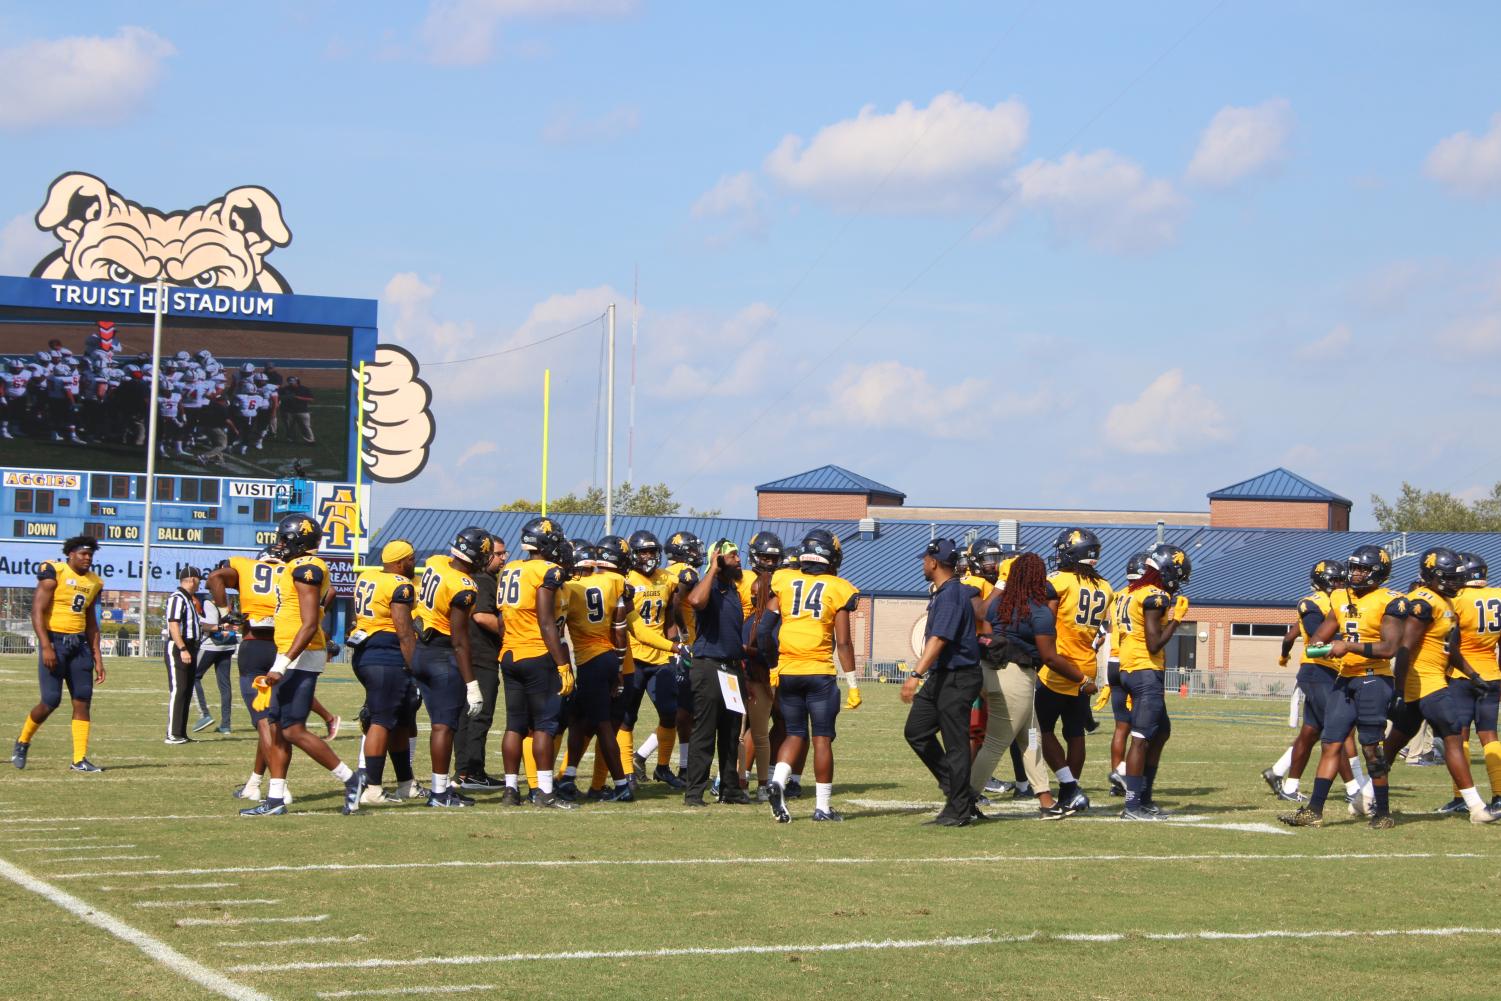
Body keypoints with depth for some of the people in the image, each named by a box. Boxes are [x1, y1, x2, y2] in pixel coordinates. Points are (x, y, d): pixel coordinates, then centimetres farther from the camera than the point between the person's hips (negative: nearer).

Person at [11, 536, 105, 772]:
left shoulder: (94, 582, 13)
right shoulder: (55, 573, -8)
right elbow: (37, 612, -12)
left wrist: (97, 659, 15)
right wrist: (46, 646, -20)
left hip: (79, 643, 6)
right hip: (55, 639, -6)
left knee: (83, 700, -1)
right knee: (51, 701, -8)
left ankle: (80, 759, 1)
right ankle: (22, 742, 18)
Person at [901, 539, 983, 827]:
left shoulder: (951, 595, -18)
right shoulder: (940, 593, 13)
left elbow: (939, 640, -27)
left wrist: (916, 675, -33)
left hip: (957, 678, -10)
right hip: (940, 676, 10)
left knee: (955, 744, -4)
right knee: (916, 732, 10)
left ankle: (960, 811, 3)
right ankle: (957, 791, 17)